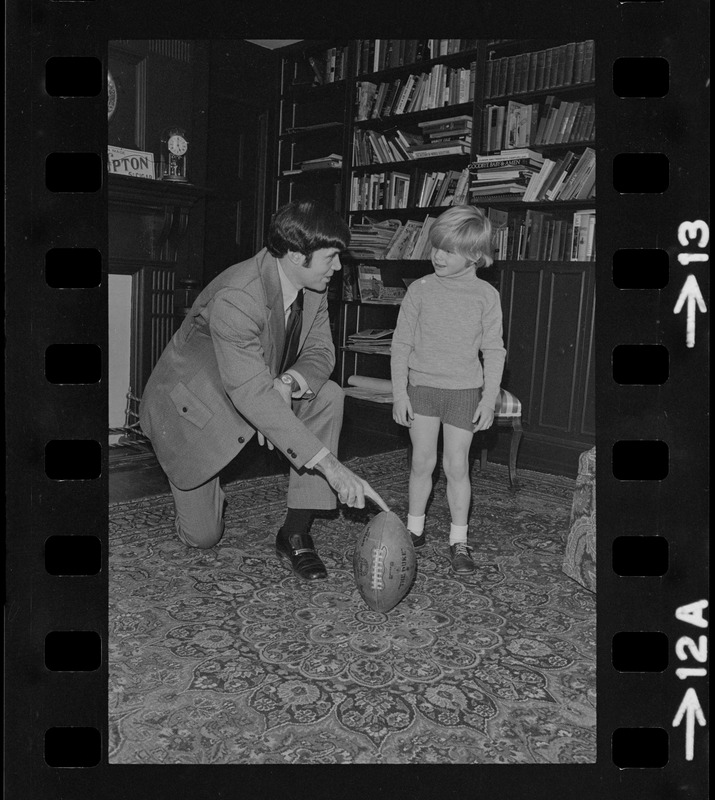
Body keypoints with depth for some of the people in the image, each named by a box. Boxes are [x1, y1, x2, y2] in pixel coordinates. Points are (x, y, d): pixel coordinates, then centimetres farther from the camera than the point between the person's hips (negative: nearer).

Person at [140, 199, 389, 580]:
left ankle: (295, 533, -13)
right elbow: (253, 395, -42)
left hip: (254, 388, 6)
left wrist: (287, 384, -32)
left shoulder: (312, 285, -13)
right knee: (202, 536, -1)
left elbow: (320, 350, -6)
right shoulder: (234, 298, -36)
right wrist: (329, 465, -47)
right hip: (191, 402, -6)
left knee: (327, 397, -22)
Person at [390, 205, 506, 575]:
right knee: (422, 462, 6)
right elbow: (401, 342, 1)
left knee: (456, 465, 2)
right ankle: (414, 528, 24)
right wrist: (399, 391, -3)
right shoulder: (420, 289, -2)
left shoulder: (486, 295, -2)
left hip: (464, 390, -1)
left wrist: (489, 397, -3)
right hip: (421, 385, 1)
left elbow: (494, 350, 2)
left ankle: (459, 540, 15)